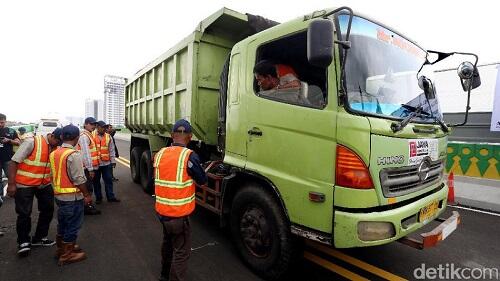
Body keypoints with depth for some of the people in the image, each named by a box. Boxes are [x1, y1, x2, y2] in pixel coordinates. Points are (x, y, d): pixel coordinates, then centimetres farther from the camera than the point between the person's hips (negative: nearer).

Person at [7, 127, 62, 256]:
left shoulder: (56, 148, -2)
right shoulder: (32, 142, -18)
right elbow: (14, 162, -14)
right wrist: (11, 184, -15)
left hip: (44, 184, 6)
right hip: (25, 184, -5)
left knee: (48, 210, 11)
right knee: (24, 213, 4)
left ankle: (39, 238, 31)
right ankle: (23, 242, 25)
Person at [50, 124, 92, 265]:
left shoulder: (54, 153, 4)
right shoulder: (74, 155, -21)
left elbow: (55, 175, 10)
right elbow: (79, 179, -20)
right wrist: (87, 194, -11)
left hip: (59, 194, 8)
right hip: (73, 197, -8)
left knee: (62, 224, 23)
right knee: (72, 226, 6)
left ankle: (61, 248, 38)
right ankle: (67, 255, 16)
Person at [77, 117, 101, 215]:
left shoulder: (88, 135, 16)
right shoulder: (84, 136, -16)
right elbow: (86, 154, -21)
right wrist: (90, 169, -20)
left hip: (89, 167, 10)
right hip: (87, 168, -10)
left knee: (89, 187, 18)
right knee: (88, 188, -1)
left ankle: (88, 205, 30)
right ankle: (87, 208, 8)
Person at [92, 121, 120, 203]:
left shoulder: (108, 136, 4)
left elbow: (111, 150, 6)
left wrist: (113, 161, 3)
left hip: (106, 163, 1)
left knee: (108, 180, 6)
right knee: (96, 181, 10)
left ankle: (111, 197, 15)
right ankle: (98, 197, 23)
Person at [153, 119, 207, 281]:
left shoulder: (160, 153, -2)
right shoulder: (189, 155, -21)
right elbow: (202, 180, -8)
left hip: (161, 210, 7)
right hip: (179, 214, -7)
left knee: (167, 243, 28)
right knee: (181, 252, 10)